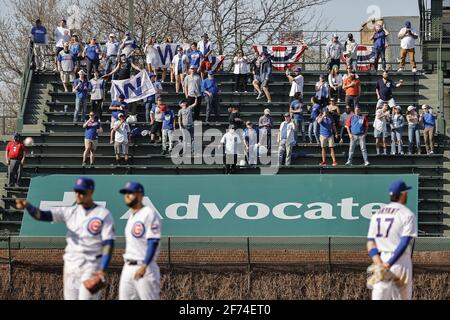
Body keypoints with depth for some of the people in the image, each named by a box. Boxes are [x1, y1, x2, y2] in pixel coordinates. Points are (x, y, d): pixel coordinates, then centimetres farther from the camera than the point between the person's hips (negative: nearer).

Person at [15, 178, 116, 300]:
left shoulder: (104, 214, -5)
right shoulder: (70, 211, 6)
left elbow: (108, 244, -9)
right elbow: (42, 215, -6)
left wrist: (103, 270, -18)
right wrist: (28, 206, -27)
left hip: (91, 266, -5)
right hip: (70, 265, 5)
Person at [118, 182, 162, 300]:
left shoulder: (149, 214, -11)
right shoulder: (132, 215, 17)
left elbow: (153, 242, -19)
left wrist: (144, 266, -26)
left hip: (144, 268, -9)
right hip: (128, 268, 9)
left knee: (149, 298, -7)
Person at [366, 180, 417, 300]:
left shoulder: (377, 214, 13)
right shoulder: (407, 214, -5)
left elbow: (370, 243, 4)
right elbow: (404, 242, -15)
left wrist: (379, 263, -7)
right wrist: (388, 264, -17)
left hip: (380, 262, 4)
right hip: (400, 262, -4)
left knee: (379, 297, -4)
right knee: (403, 298, 7)